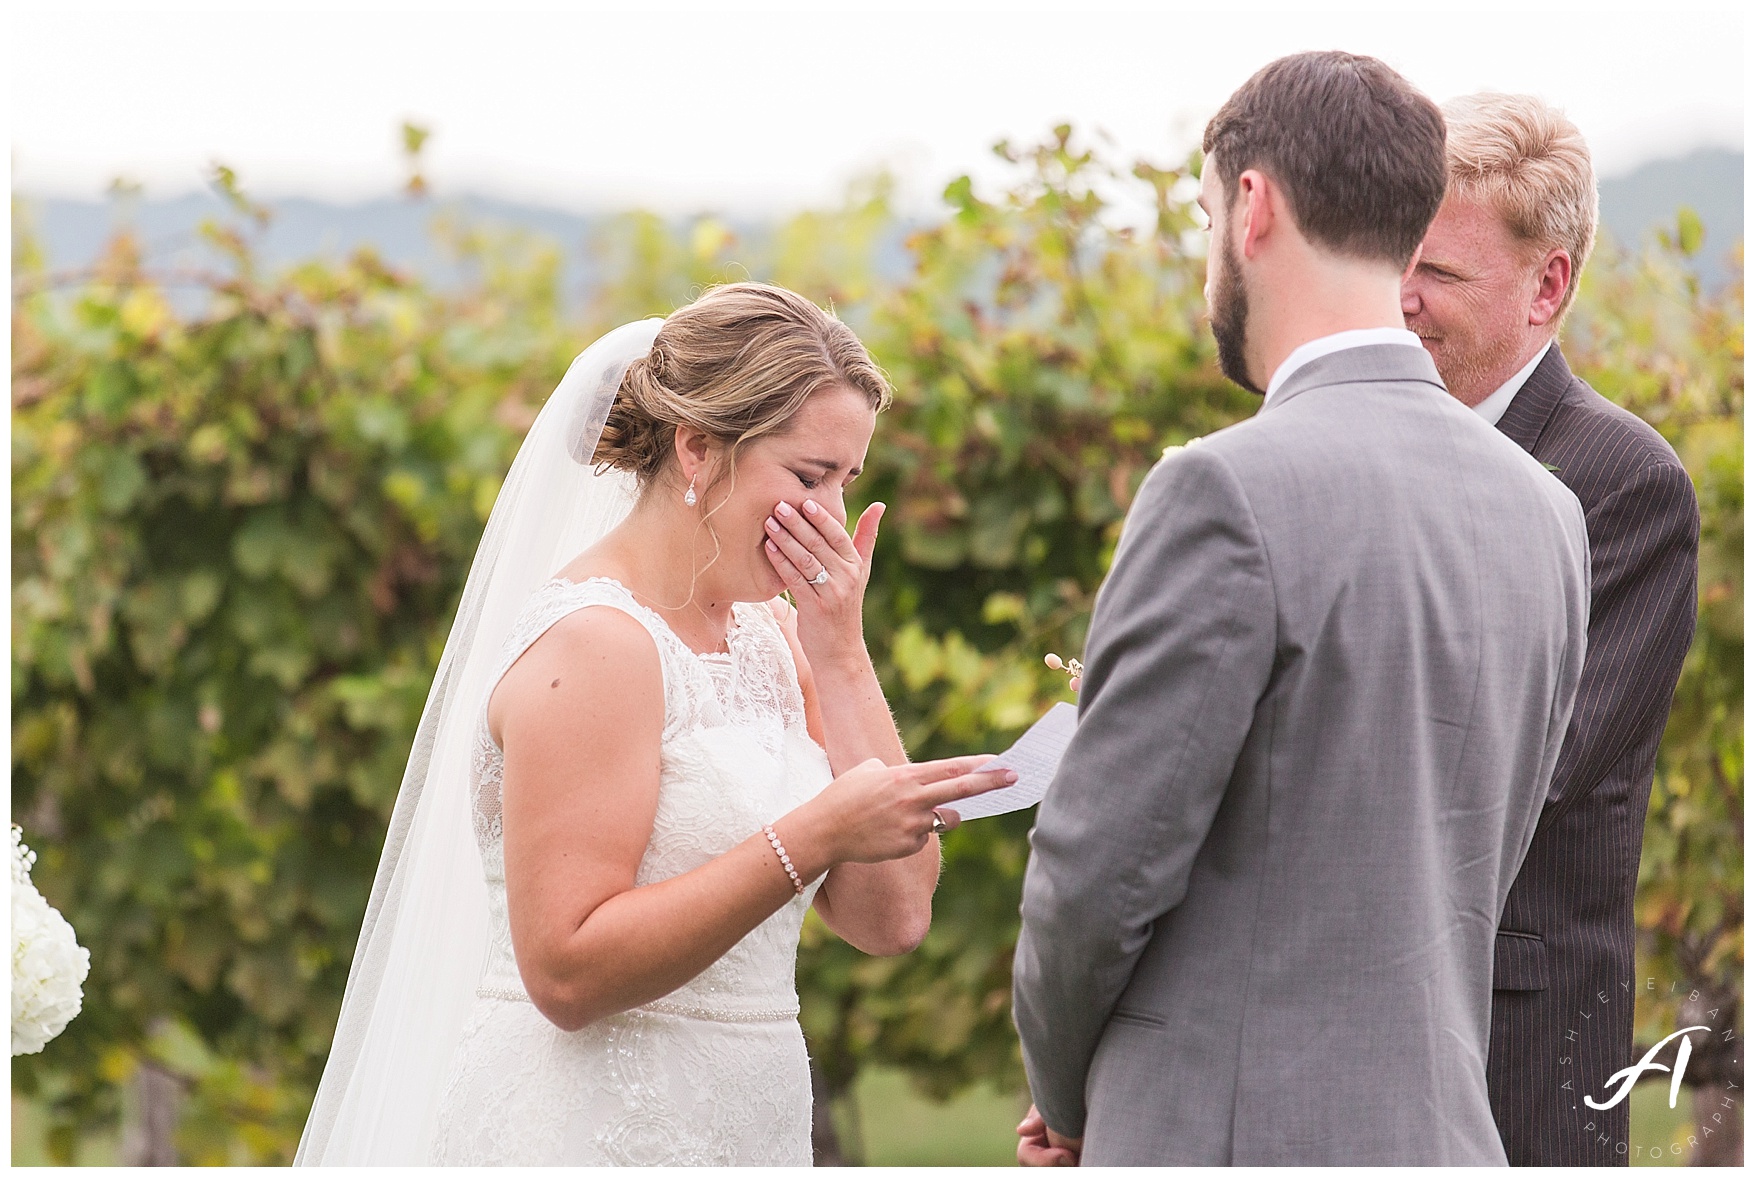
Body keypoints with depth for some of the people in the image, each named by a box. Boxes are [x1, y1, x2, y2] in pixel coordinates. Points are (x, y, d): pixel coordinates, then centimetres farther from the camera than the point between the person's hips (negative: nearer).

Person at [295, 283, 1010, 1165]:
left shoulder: (768, 631, 8)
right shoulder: (592, 644, -15)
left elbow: (892, 917, 1)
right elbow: (566, 969, -22)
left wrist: (839, 652, -4)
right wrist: (812, 837, -25)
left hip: (736, 1140, 8)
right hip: (582, 1134, -8)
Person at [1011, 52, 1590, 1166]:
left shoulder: (1232, 493, -15)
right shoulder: (1543, 514, 9)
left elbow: (1100, 870, -13)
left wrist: (1066, 1091, 6)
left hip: (1235, 1147, -8)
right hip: (1439, 1128, 8)